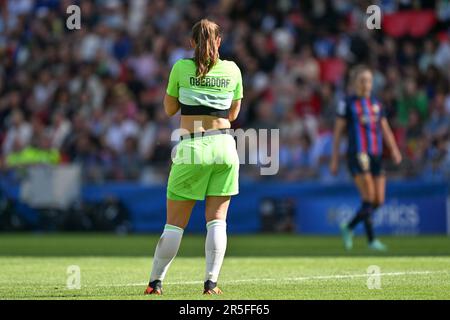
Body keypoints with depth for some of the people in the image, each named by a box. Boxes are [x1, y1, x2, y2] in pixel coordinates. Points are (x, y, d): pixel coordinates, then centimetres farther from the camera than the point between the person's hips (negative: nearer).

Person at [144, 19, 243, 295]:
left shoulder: (182, 68, 0)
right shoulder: (232, 70, 5)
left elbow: (169, 109, 11)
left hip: (192, 147, -1)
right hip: (224, 146, 1)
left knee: (176, 222, 5)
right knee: (217, 219, 3)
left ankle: (156, 281, 9)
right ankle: (211, 282, -6)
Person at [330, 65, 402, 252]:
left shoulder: (376, 104, 16)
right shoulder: (347, 104, 1)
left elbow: (386, 130, 15)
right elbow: (338, 131, 2)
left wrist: (394, 150, -1)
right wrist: (334, 159, 0)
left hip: (376, 156, 6)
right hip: (358, 155, -6)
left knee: (379, 201, 2)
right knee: (369, 197, -14)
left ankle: (348, 228, 21)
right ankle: (371, 240, -7)